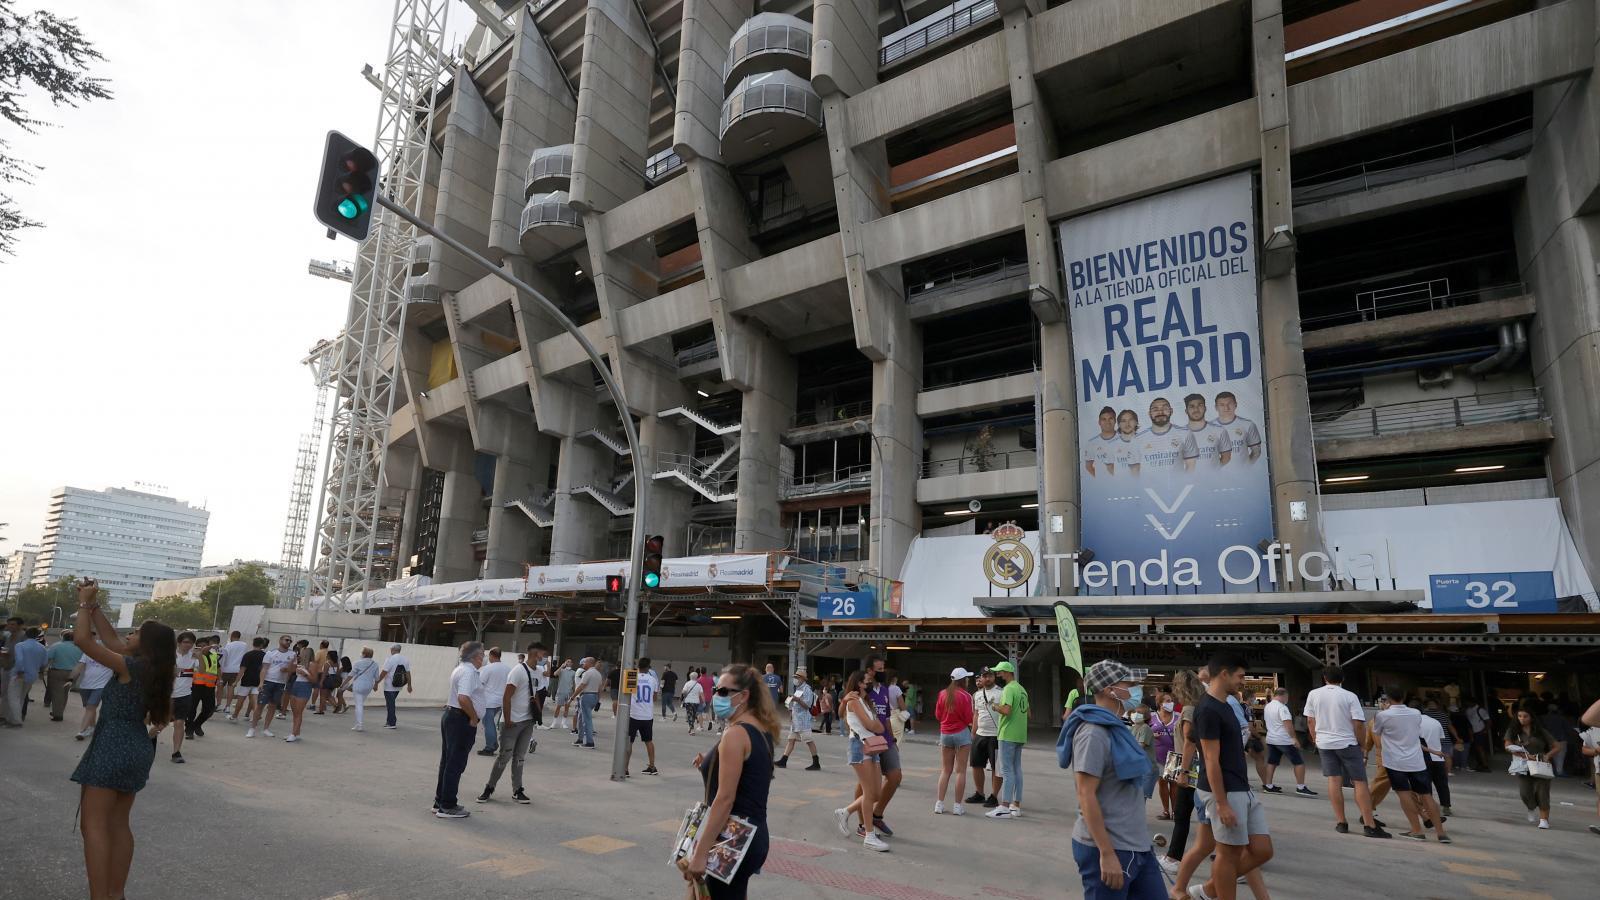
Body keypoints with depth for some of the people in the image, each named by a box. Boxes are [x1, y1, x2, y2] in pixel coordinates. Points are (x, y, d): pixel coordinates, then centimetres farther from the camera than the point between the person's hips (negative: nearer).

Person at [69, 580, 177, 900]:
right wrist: (94, 605, 15)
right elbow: (110, 638, 17)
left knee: (93, 825, -4)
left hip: (113, 746, -9)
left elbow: (82, 638, -15)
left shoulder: (130, 666, -15)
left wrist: (84, 602, -4)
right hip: (138, 748, 9)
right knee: (118, 824, 15)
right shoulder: (154, 670, 8)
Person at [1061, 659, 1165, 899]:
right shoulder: (1094, 733, -19)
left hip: (1136, 845, 9)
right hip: (1107, 848, -9)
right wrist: (1107, 854, -23)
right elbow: (1086, 796, -22)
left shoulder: (1115, 727, 10)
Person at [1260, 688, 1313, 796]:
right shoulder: (1282, 707, -16)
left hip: (1271, 739, 8)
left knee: (1271, 762, 11)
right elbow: (1288, 723, -23)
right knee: (1299, 762, 0)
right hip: (1284, 740, -8)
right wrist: (1294, 738, -21)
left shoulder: (1267, 707, 12)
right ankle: (1300, 787, -2)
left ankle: (1268, 786, 11)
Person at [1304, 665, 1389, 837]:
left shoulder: (1313, 694, 1)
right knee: (1360, 783, 2)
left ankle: (1340, 822, 7)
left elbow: (1310, 721, 6)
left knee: (1334, 781, 6)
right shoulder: (1349, 696, -8)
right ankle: (1369, 825, 0)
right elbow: (1359, 724, -12)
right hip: (1348, 743, -3)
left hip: (1324, 743, 3)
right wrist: (1363, 746, 0)